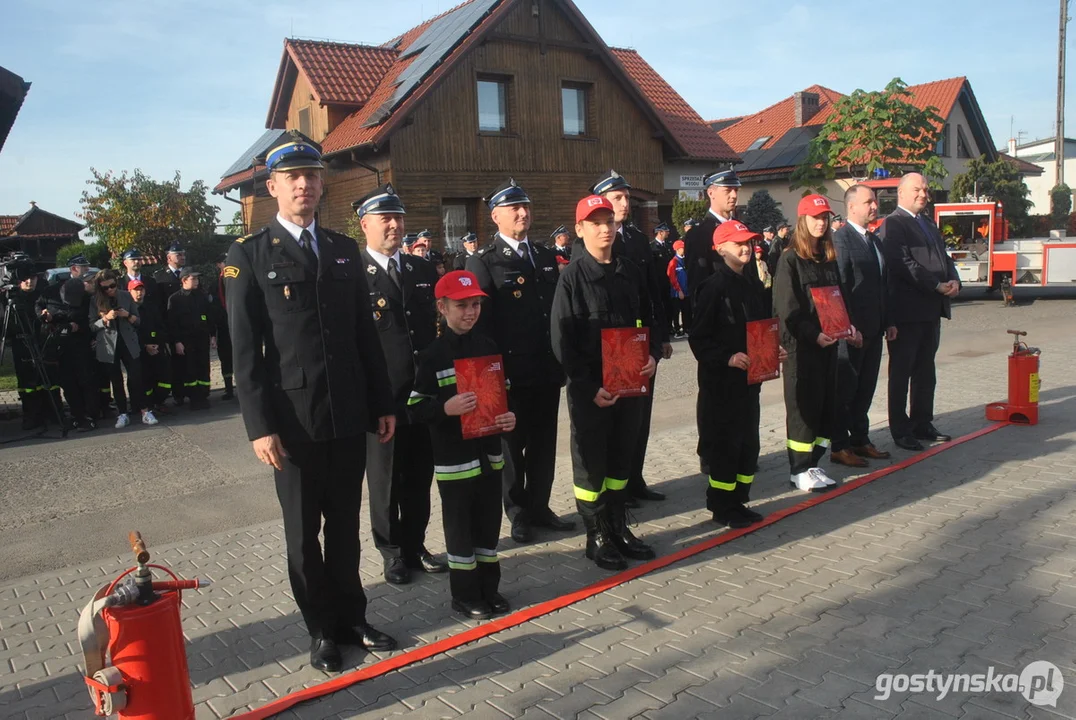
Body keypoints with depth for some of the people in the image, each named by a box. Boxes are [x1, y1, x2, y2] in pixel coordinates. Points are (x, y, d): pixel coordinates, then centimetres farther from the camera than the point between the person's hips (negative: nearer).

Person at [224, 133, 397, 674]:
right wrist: (260, 425, -12)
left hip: (349, 417, 4)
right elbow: (245, 350, -7)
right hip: (294, 421, -4)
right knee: (303, 533, 10)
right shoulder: (248, 255, -3)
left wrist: (382, 403, 9)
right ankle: (322, 630, 26)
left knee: (345, 526, 15)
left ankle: (351, 618, 30)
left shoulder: (344, 250, 11)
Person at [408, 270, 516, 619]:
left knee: (489, 522, 14)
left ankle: (489, 588, 29)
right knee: (460, 527, 7)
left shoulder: (488, 347, 6)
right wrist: (446, 409, -27)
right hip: (454, 457, -5)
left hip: (489, 451, 5)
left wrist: (510, 416, -7)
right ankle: (464, 594, 20)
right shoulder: (433, 355, -9)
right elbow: (416, 407, -10)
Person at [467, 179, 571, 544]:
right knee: (512, 445, 8)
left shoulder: (546, 256, 13)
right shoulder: (483, 263, -5)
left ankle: (539, 506, 28)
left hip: (547, 369, 5)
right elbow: (479, 322, -11)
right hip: (511, 373, -5)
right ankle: (518, 513, 23)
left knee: (544, 443, 13)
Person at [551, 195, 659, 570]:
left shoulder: (631, 271, 7)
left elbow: (648, 320, 16)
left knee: (622, 457, 16)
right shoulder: (572, 276, -9)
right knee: (591, 462, 6)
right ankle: (596, 536, 20)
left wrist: (653, 354, -3)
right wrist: (590, 387, -16)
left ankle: (619, 528, 30)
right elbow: (561, 339, -11)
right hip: (590, 388, -5)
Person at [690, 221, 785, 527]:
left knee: (748, 443, 12)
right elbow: (699, 338, -14)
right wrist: (727, 358, -24)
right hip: (721, 381, -8)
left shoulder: (753, 288, 12)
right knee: (724, 444, 0)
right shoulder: (713, 287, -11)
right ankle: (722, 508, 13)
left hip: (750, 378, 8)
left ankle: (738, 502, 25)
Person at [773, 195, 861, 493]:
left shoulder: (830, 257, 15)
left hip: (828, 342, 7)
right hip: (801, 345, -7)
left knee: (827, 404, 7)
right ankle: (799, 470, 7)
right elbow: (787, 307, -12)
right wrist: (813, 335, -22)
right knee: (804, 406, -2)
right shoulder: (790, 260, -6)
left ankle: (812, 463, 18)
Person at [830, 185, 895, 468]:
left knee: (866, 388, 14)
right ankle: (839, 447, 8)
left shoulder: (875, 240, 17)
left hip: (873, 329, 8)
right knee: (845, 389, 0)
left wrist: (887, 321, 16)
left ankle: (860, 439, 25)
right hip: (851, 329, -8)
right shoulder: (840, 238, -11)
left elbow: (883, 284, 20)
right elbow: (838, 284, -18)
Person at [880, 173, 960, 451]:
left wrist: (954, 280, -1)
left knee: (925, 371, 14)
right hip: (908, 310, -9)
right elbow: (903, 264, -19)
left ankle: (922, 424, 24)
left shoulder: (929, 224, 19)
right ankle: (900, 430, 8)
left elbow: (943, 257, 19)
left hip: (932, 310, 9)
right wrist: (937, 286, -17)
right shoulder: (893, 224, -9)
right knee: (901, 372, 1)